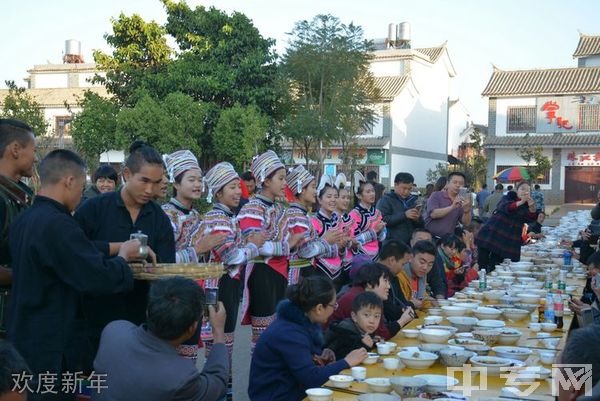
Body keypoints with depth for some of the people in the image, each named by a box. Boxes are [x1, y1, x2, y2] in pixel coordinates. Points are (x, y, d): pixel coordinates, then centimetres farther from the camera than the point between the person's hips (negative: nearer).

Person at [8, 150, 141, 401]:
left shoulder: (22, 220, 7)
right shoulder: (58, 224, -23)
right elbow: (101, 278, -24)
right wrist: (123, 256, -6)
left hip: (23, 339, 9)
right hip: (52, 349, -9)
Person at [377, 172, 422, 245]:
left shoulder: (412, 201, 15)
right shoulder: (385, 200, -1)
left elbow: (420, 226, 18)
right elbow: (382, 220, -17)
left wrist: (417, 219, -6)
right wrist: (404, 215, -20)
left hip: (411, 243, 5)